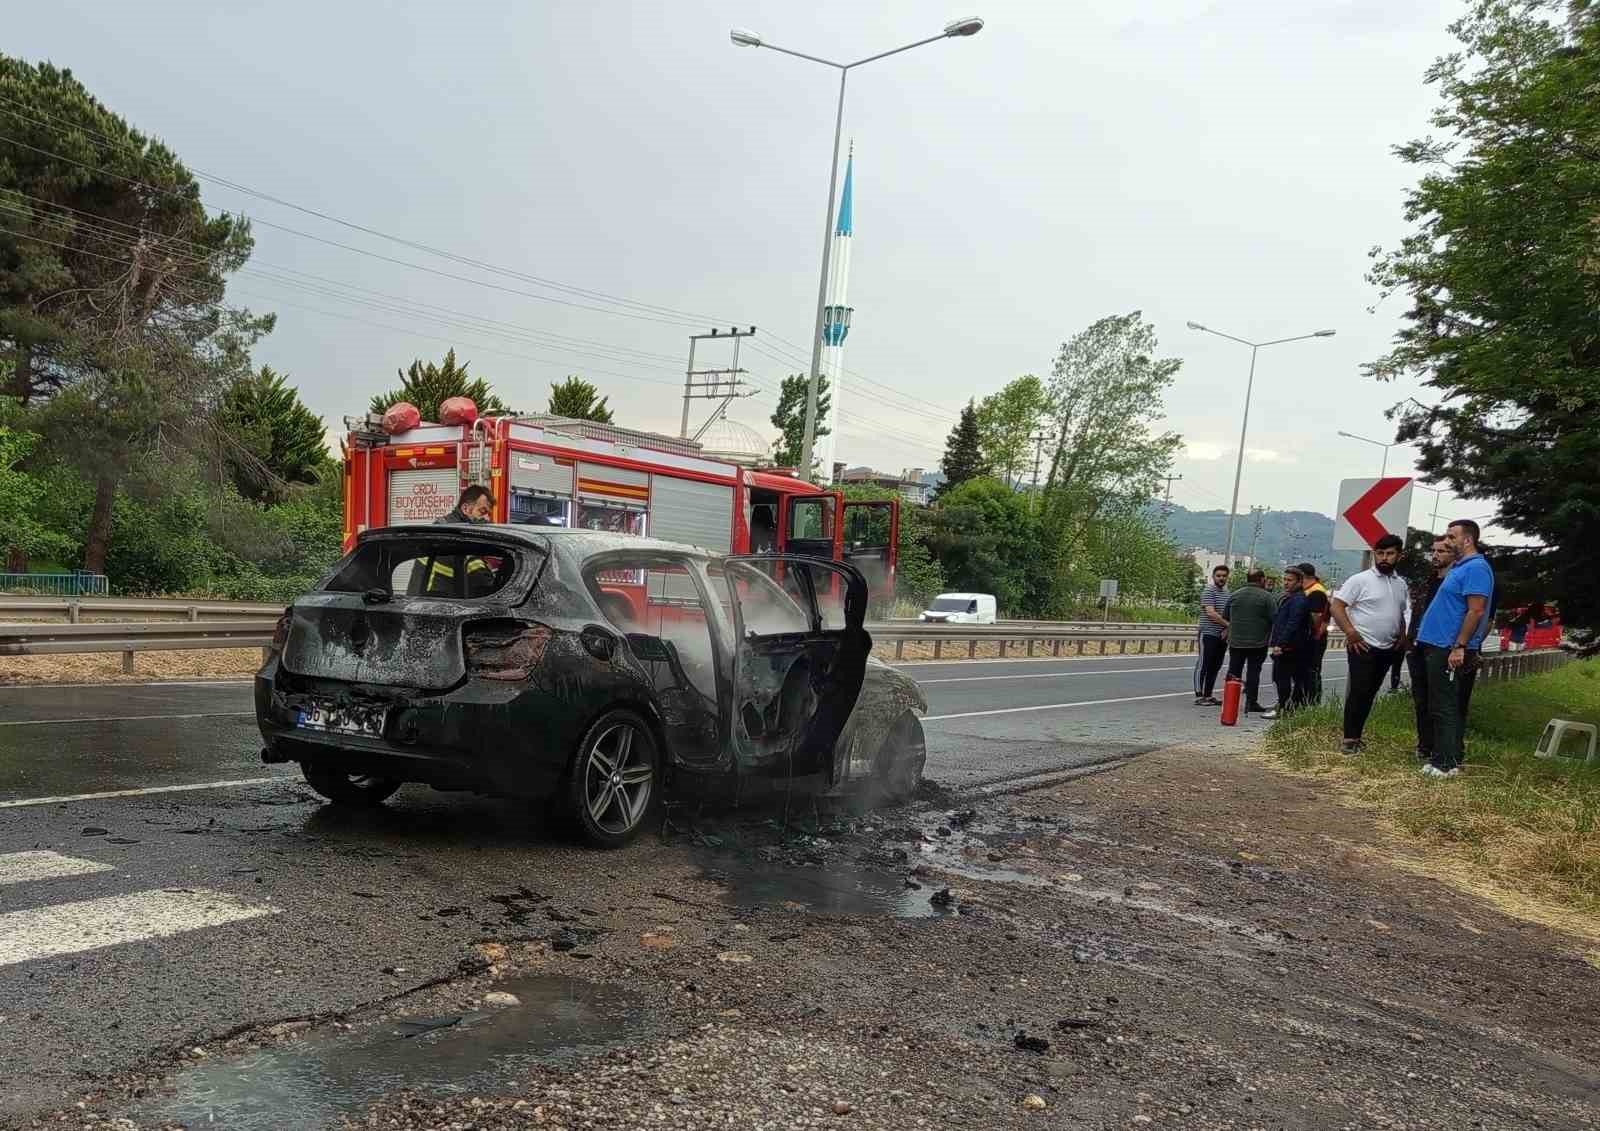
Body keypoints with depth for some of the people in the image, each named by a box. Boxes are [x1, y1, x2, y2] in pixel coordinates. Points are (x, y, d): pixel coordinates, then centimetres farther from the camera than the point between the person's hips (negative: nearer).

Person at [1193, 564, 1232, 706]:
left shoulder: (1228, 594, 17)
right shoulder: (1208, 591, -8)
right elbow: (1211, 613, -18)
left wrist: (1227, 629, -2)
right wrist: (1228, 624, -16)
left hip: (1223, 636, 8)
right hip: (1208, 634, -8)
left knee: (1215, 667, 9)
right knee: (1203, 665, -6)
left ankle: (1208, 695, 15)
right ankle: (1199, 696, -5)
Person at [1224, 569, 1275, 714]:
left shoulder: (1235, 595, 7)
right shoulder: (1266, 597, -8)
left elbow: (1226, 617, 14)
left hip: (1236, 641, 4)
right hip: (1257, 643, -4)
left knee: (1233, 671, 9)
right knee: (1253, 672, 1)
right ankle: (1251, 702, 2)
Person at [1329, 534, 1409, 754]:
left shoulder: (1401, 584, 13)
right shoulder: (1360, 580, -8)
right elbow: (1336, 605, -12)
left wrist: (1402, 637, 11)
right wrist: (1351, 632, -19)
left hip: (1387, 650, 7)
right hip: (1362, 647, -7)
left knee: (1370, 694, 10)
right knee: (1358, 692, -8)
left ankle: (1356, 735, 17)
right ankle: (1349, 739, -2)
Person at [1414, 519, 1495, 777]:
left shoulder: (1476, 568, -14)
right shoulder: (1458, 566, 16)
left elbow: (1476, 611, -21)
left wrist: (1459, 647, -23)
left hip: (1450, 650, -10)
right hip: (1438, 646, 10)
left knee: (1444, 707, -6)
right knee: (1441, 706, 15)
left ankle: (1447, 762, -2)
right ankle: (1451, 756, 23)